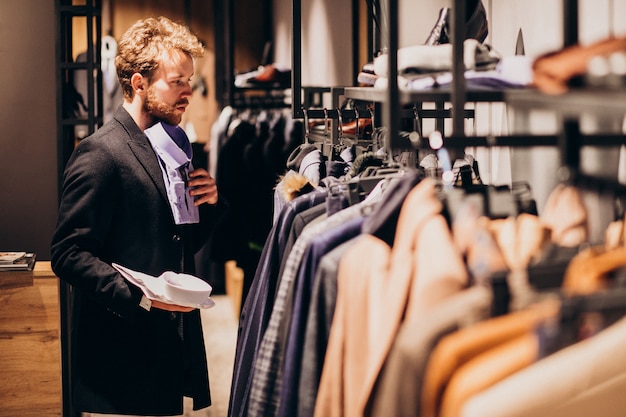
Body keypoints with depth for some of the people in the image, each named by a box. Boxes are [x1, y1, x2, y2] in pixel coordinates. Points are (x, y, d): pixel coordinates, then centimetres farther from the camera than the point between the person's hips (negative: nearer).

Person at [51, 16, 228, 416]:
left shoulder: (168, 149, 16)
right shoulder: (100, 153, -11)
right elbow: (69, 253, -16)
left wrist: (209, 203, 4)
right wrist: (139, 296, -25)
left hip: (171, 347, 8)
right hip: (123, 354, -8)